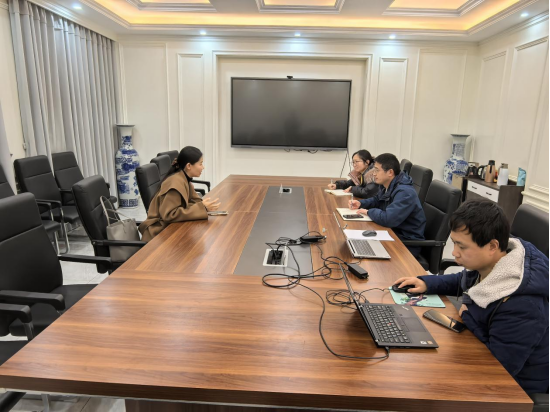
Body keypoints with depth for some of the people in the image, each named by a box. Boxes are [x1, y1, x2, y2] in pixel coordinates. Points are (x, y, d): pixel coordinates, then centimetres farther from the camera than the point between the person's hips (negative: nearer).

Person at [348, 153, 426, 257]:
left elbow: (387, 219, -37)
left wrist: (369, 212, -18)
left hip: (408, 243, -8)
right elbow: (377, 200, 24)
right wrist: (360, 203, 4)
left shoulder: (405, 192, -27)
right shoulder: (386, 186, 3)